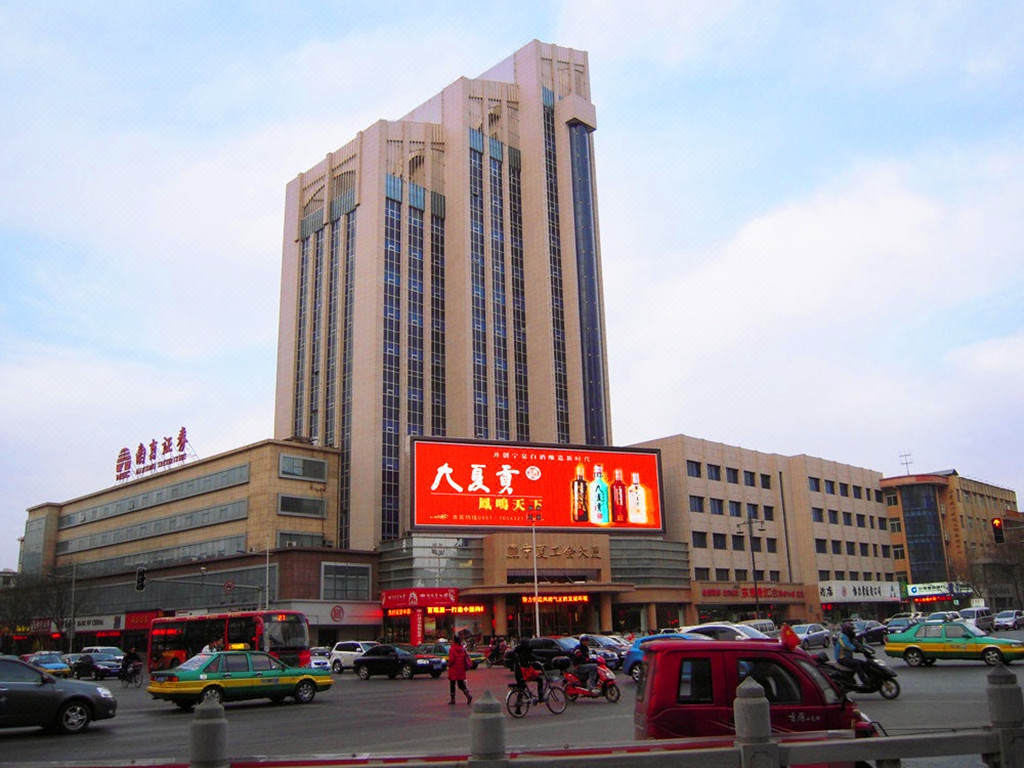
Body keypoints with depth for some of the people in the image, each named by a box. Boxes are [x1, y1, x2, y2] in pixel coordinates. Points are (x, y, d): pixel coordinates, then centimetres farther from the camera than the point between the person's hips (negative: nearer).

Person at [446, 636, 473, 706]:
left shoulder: (452, 649, -14)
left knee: (452, 684, 9)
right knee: (461, 683, 9)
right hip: (461, 669, 5)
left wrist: (449, 664, 0)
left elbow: (451, 660, -19)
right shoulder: (463, 649, 4)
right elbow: (467, 657, 5)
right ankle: (468, 695, -11)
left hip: (454, 669, -5)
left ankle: (452, 699, 15)